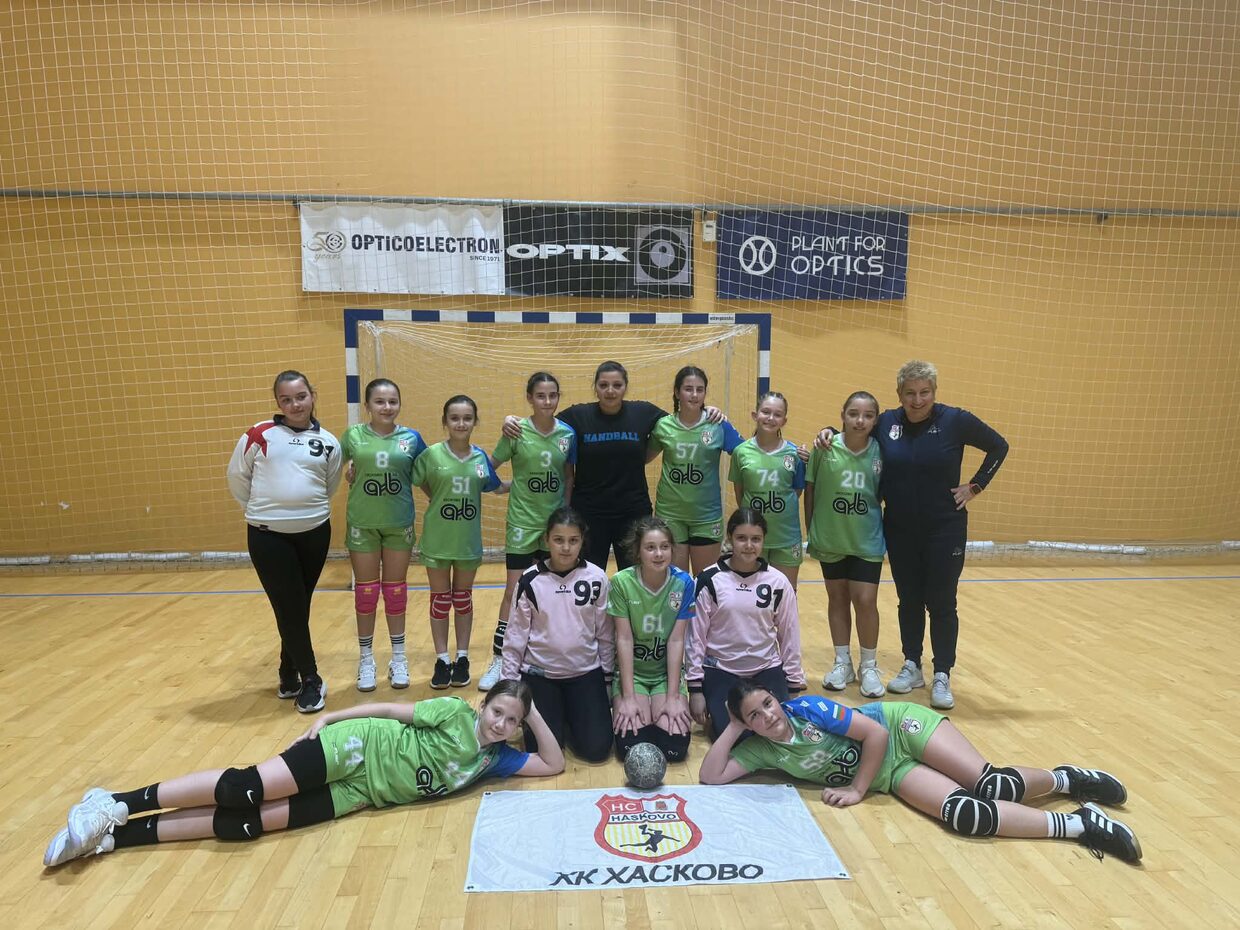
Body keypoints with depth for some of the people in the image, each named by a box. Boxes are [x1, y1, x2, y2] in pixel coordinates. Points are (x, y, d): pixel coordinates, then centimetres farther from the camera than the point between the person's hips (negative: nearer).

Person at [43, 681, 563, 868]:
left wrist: (533, 712, -2)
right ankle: (118, 804, -4)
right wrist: (330, 717, -6)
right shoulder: (456, 714, -7)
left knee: (249, 823, -9)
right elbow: (395, 710, -3)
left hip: (363, 793, 3)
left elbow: (554, 764, 6)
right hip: (358, 747, -3)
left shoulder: (495, 760, 7)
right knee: (247, 787, -19)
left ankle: (117, 836, -6)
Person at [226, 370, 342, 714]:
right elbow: (237, 478, 5)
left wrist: (307, 509, 9)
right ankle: (311, 680, 13)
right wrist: (263, 509, 10)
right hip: (268, 535, -2)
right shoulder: (259, 436, -4)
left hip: (315, 532, 3)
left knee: (298, 609, 13)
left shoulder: (328, 443, 3)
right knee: (289, 610, 0)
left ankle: (289, 675, 30)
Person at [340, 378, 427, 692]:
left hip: (399, 524, 0)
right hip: (362, 524, 0)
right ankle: (366, 659, 25)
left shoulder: (411, 438, -3)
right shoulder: (353, 435, -4)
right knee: (365, 591, 9)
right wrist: (350, 475, -7)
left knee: (396, 591, 11)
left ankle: (399, 657, 25)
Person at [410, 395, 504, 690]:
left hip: (468, 539, 2)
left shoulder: (481, 457, -2)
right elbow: (418, 482, -2)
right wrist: (439, 501, -7)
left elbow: (497, 487, 10)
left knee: (463, 597, 14)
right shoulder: (432, 454, -11)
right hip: (438, 538, -2)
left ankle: (462, 658, 25)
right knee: (440, 598, 9)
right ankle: (442, 659, 20)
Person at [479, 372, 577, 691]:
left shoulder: (568, 433, -1)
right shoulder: (517, 431, -10)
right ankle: (498, 661, 9)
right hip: (523, 522, -3)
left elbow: (569, 478, 7)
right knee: (514, 591, 0)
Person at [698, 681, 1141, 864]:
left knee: (991, 784, -22)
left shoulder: (806, 709, -21)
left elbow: (875, 732, -20)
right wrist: (734, 727, -17)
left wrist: (858, 790, -15)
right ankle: (1080, 824, -5)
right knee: (963, 814, -19)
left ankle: (1066, 778, 7)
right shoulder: (762, 750, -6)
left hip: (903, 728, -3)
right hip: (891, 774, 3)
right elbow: (710, 777, -10)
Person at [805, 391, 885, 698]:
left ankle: (869, 667, 18)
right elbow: (809, 489, -2)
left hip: (867, 541, -1)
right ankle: (842, 663, 29)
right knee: (837, 599, 14)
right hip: (830, 539, 1)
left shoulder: (880, 452, -10)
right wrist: (810, 531, 0)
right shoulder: (825, 448, -11)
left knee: (865, 600, -2)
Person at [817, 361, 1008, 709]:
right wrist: (830, 432, -7)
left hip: (944, 529, -3)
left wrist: (975, 486, -3)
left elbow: (999, 446, 2)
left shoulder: (955, 420, -8)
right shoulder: (886, 422, -1)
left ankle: (942, 677, 14)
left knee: (941, 603, 3)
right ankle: (911, 667, 26)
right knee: (909, 600, 13)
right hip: (900, 530, 3)